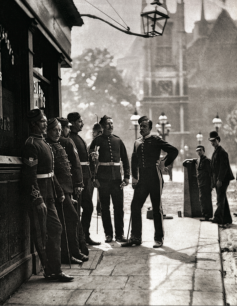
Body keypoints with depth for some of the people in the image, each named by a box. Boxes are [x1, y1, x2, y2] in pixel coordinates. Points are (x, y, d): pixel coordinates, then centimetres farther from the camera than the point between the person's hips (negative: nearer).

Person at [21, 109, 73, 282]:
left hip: (49, 195, 10)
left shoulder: (44, 143, 16)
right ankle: (51, 271, 8)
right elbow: (30, 175, -20)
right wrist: (38, 199, -23)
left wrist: (59, 191, 18)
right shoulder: (31, 144, -14)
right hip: (39, 195, -10)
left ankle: (54, 270, 22)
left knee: (55, 229, 13)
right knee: (41, 235, 0)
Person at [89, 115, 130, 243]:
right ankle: (108, 234, 14)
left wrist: (127, 176, 3)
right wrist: (93, 177, -13)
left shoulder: (118, 141, 11)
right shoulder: (97, 141, 3)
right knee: (105, 207, 5)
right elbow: (91, 159, -2)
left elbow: (125, 159, 12)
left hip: (116, 178, 2)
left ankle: (119, 234, 10)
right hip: (103, 178, -2)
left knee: (119, 206, 2)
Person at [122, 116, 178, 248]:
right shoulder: (137, 143, 13)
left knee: (157, 208, 2)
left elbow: (174, 151, -8)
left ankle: (159, 238, 12)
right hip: (142, 179, 5)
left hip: (154, 178, -5)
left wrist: (164, 164, -6)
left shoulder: (156, 140, -4)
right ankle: (136, 237, 10)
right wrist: (134, 177, 11)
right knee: (135, 206, 1)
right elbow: (134, 161, 20)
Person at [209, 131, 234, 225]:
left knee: (221, 199, -11)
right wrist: (214, 181, 17)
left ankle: (218, 218, -14)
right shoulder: (215, 152, 18)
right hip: (217, 180, 10)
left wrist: (220, 180, -22)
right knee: (223, 200, 12)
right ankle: (227, 219, 18)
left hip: (222, 180, -10)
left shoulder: (222, 152, -12)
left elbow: (224, 167, -19)